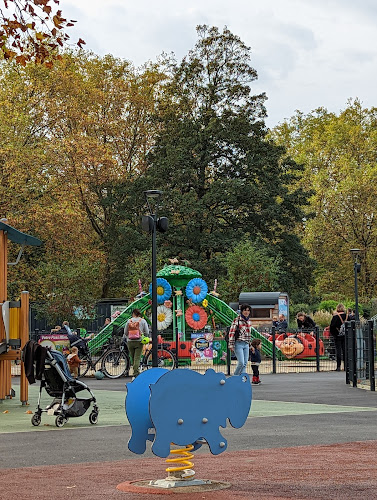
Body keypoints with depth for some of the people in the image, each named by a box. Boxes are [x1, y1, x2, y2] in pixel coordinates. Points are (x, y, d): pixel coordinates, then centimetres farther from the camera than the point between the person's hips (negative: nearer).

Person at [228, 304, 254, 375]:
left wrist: (250, 345, 22)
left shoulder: (249, 321, 13)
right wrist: (231, 345, -14)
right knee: (241, 363, -12)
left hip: (246, 345, 7)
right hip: (238, 344, -7)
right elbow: (231, 332, -10)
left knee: (245, 364, 5)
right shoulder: (237, 320, -8)